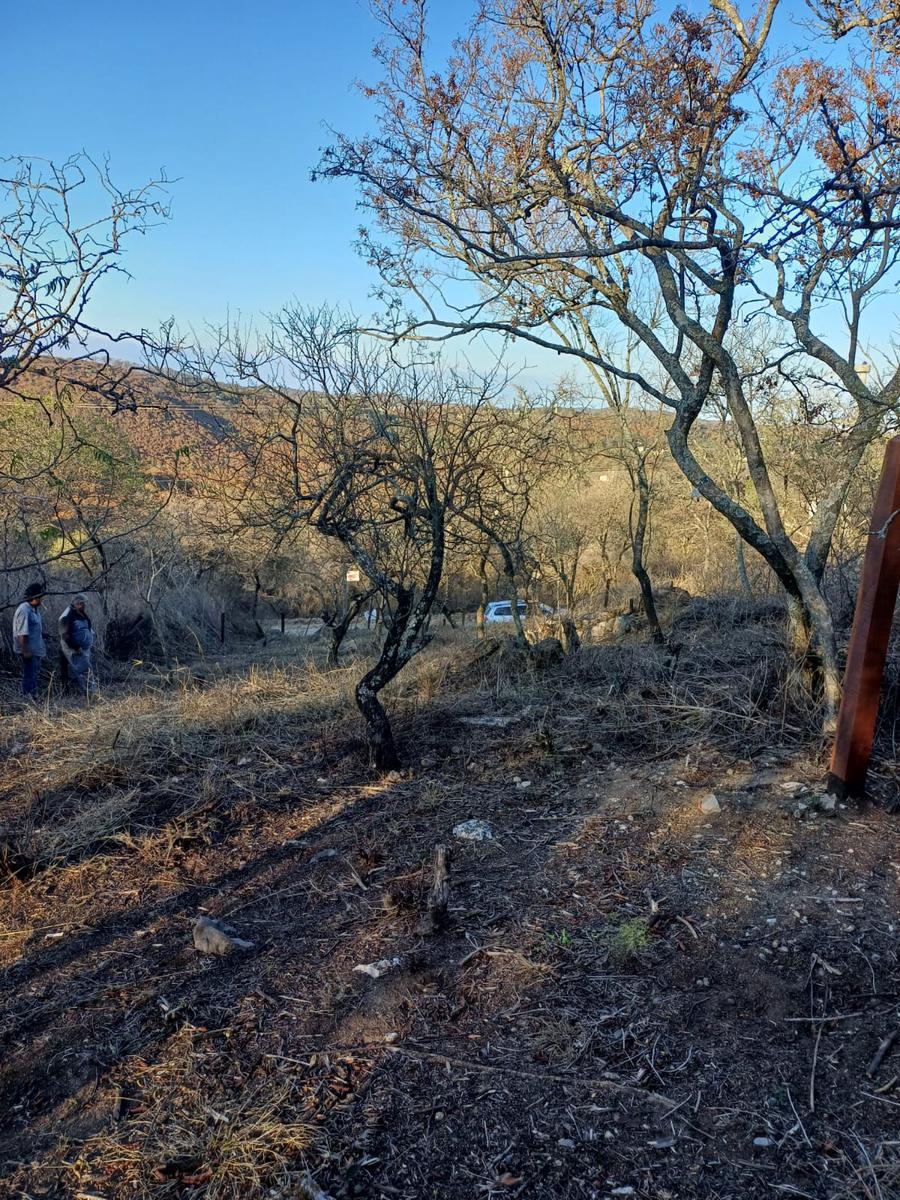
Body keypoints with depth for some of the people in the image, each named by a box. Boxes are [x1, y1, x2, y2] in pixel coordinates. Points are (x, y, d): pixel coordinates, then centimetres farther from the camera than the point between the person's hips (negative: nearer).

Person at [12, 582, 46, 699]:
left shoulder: (35, 609, 8)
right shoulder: (24, 610, -21)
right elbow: (22, 633, -23)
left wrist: (42, 648, 21)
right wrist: (25, 650, -23)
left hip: (37, 649, 10)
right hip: (29, 650, -10)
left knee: (35, 675, 18)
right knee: (29, 676, -2)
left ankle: (33, 697, 29)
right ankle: (27, 698, 5)